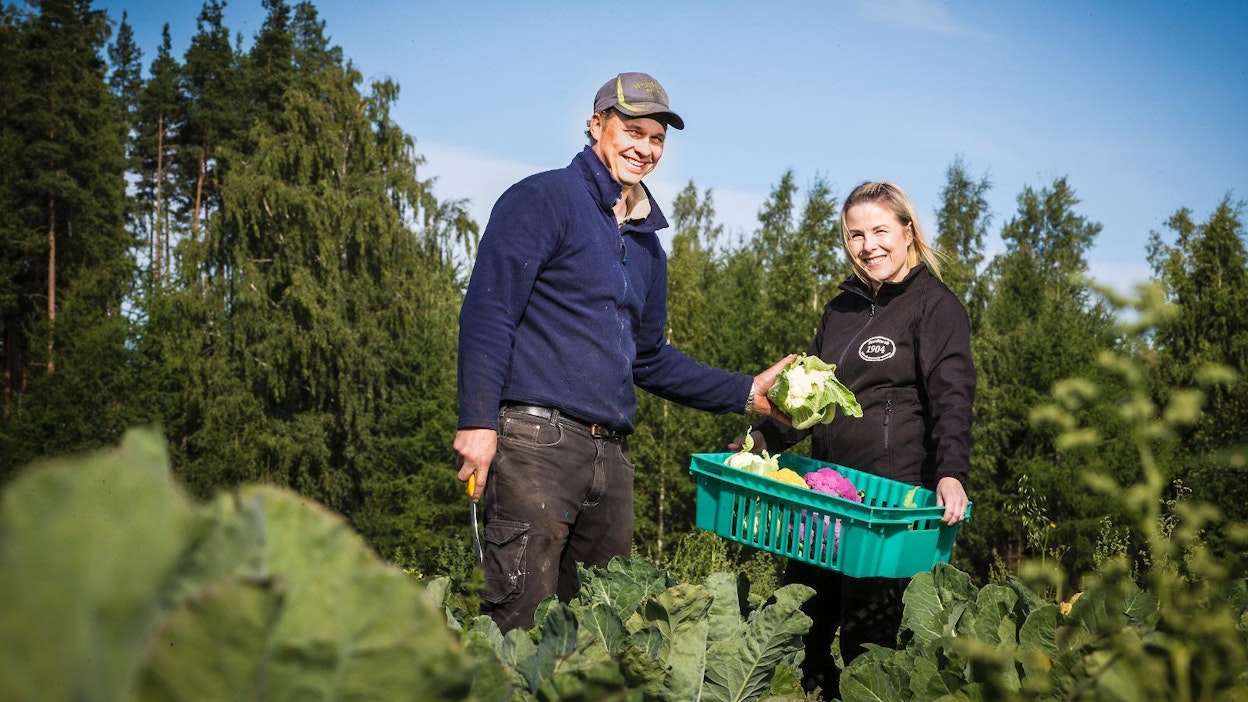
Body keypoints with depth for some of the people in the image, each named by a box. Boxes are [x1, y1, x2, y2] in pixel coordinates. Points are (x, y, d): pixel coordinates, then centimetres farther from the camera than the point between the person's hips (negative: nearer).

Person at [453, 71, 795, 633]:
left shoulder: (646, 243, 22)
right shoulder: (542, 201, -2)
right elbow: (487, 313, -11)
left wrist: (747, 393, 21)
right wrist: (478, 422, -20)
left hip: (611, 456, 8)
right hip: (536, 440, -8)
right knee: (521, 623, -10)